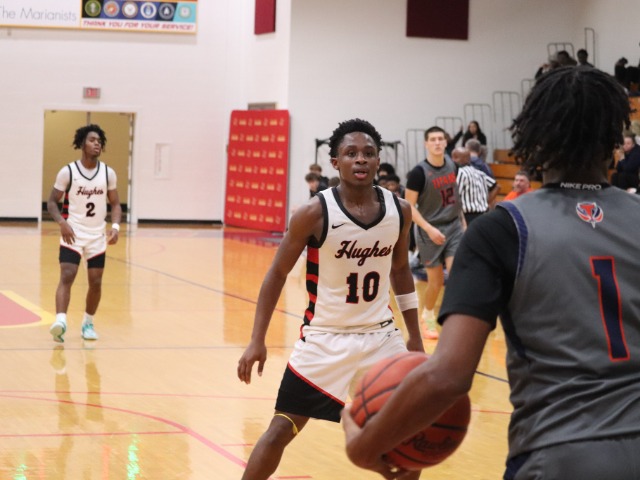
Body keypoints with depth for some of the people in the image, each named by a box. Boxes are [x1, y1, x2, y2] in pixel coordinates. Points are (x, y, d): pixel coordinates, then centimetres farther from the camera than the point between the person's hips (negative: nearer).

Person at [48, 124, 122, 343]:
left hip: (97, 236, 3)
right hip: (73, 233, -3)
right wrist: (62, 222, -21)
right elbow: (52, 202, -4)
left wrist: (115, 226, -10)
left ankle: (88, 323, 24)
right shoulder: (67, 172, -8)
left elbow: (115, 204, 8)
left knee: (96, 282, 6)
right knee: (67, 277, -19)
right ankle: (60, 321, -30)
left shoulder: (108, 173, 1)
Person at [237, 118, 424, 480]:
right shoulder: (315, 213, -16)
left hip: (380, 335, 4)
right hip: (326, 338, -3)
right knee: (281, 429, -1)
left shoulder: (400, 210, -4)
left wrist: (415, 337, 13)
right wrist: (257, 341, -11)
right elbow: (278, 274, -7)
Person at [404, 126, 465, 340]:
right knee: (435, 280, 5)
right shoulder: (419, 172, -15)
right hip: (431, 232, -4)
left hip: (454, 227, 4)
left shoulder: (452, 165, 1)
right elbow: (409, 206, -14)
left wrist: (462, 220, 17)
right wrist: (429, 229, -22)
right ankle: (428, 318, 29)